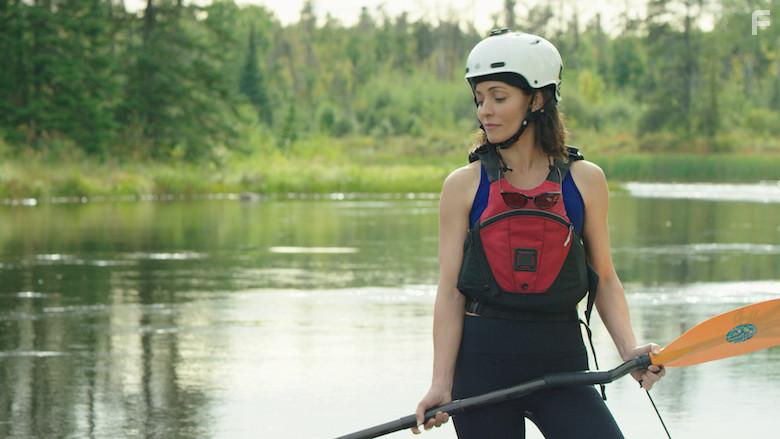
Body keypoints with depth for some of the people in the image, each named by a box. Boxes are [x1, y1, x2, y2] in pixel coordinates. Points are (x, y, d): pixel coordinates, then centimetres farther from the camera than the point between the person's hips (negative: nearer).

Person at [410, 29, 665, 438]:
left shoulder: (585, 180, 4)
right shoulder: (464, 185, 1)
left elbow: (605, 278, 7)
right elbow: (450, 290, -3)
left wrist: (630, 349, -8)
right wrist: (441, 383, -11)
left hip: (561, 361, 1)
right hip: (482, 359, -1)